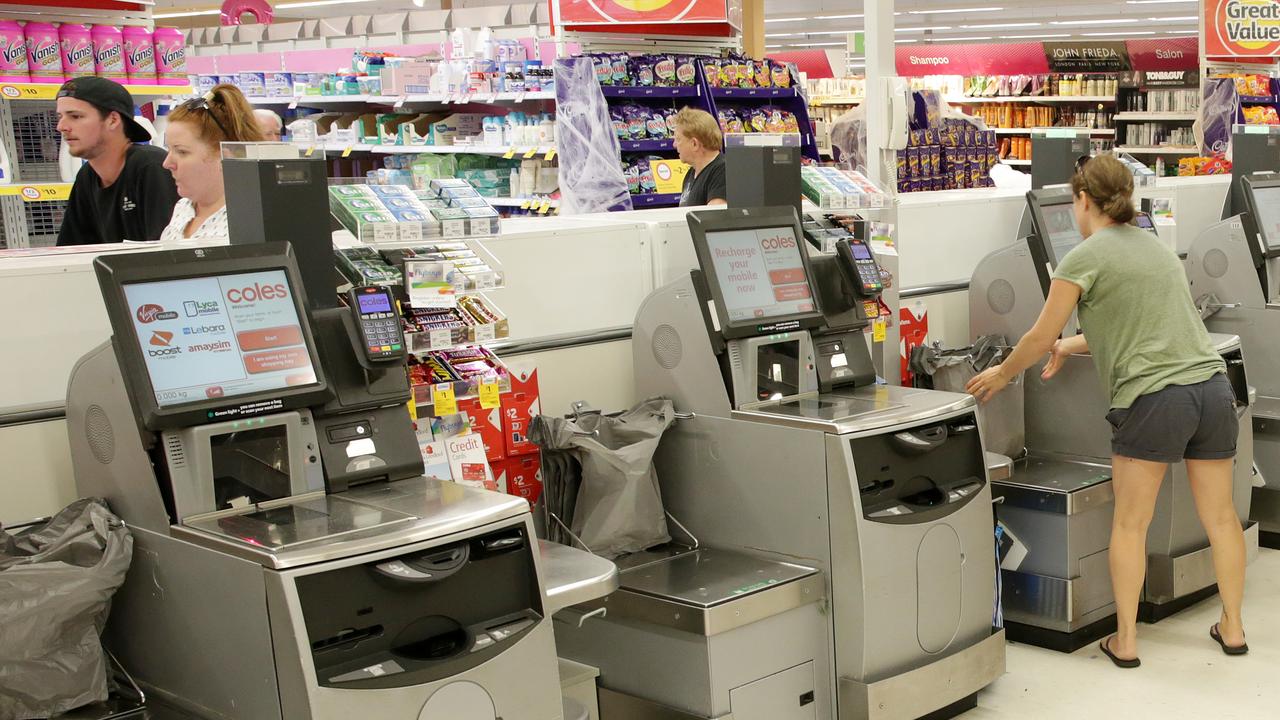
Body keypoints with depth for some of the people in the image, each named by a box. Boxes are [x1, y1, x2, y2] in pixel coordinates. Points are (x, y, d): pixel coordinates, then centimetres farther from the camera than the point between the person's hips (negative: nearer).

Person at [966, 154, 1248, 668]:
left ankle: (1125, 640, 11)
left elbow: (1040, 338, -1)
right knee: (1220, 516, 15)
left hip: (1153, 396, -7)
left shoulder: (1085, 258, -4)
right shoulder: (1154, 245, 19)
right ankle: (1233, 629, 26)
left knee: (1129, 524, 6)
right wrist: (1070, 347, 36)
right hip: (1212, 388, 7)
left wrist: (1001, 375, 16)